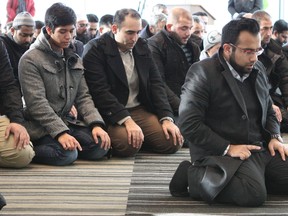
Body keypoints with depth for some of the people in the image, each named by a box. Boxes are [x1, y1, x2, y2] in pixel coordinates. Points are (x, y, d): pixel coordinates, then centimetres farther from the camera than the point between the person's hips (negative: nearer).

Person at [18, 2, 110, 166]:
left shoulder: (74, 60, 14)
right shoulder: (30, 60, -9)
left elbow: (83, 96, 9)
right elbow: (36, 103, -17)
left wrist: (96, 123, -9)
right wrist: (60, 133, -27)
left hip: (67, 121, 6)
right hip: (41, 127, -6)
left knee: (101, 147, -16)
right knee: (66, 154, -31)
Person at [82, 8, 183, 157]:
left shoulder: (142, 46, 9)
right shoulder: (95, 50, -9)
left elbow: (156, 83, 7)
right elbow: (100, 91, -18)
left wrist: (166, 118, -6)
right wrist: (126, 120, -28)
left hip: (141, 110, 6)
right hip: (110, 115, -5)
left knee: (173, 141, -14)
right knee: (128, 144, -33)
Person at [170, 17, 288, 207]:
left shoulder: (258, 70, 11)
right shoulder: (202, 72, -12)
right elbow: (189, 123, -17)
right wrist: (228, 148, -21)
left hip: (261, 149, 8)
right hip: (221, 154, -8)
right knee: (254, 194, -31)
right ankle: (193, 176, -11)